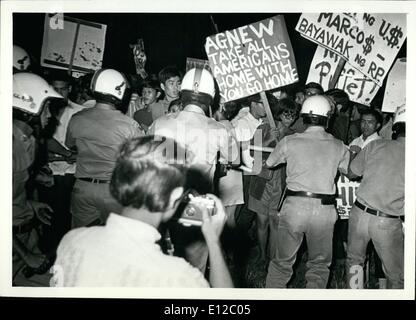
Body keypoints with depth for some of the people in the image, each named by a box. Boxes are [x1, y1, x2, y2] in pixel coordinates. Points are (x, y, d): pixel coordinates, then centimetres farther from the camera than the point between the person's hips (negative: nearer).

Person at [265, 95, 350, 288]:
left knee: (282, 262, 12)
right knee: (319, 264, 17)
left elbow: (269, 164, 10)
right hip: (325, 209, 1)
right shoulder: (339, 147, 1)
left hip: (295, 205, -1)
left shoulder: (290, 141, -4)